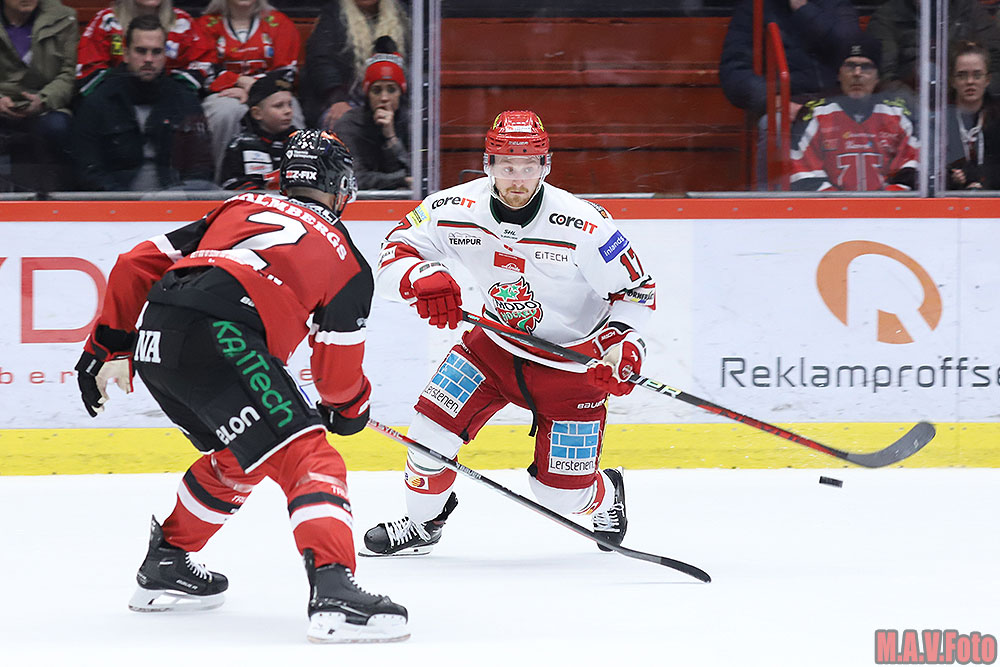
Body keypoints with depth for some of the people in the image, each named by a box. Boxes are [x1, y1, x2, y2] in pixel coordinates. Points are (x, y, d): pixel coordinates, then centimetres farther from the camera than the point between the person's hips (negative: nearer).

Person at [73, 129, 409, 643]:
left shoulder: (239, 210, 31)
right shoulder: (348, 260, 19)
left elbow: (138, 266, 25)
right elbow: (338, 373, 22)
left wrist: (108, 347, 31)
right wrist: (349, 409, 44)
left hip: (153, 341, 7)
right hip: (219, 336, -7)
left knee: (237, 459, 30)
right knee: (309, 461, -10)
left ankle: (165, 567, 40)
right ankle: (332, 590, -32)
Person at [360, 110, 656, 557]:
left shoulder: (583, 226, -26)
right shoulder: (456, 210, -19)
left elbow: (636, 290, -14)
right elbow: (391, 258, -15)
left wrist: (620, 344, -31)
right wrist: (422, 279, -37)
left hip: (573, 359, -3)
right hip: (497, 345, 3)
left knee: (564, 493, -3)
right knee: (434, 426, -14)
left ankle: (607, 494, 36)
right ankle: (422, 522, 15)